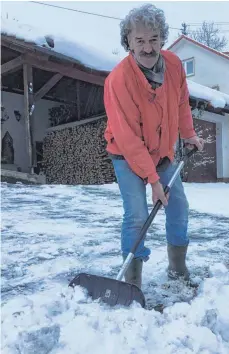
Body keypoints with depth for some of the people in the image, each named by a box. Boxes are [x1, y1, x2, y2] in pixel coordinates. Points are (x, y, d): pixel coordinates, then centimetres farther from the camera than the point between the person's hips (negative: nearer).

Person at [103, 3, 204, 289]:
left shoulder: (174, 64, -11)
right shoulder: (118, 80, -30)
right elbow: (128, 139, -28)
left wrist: (188, 134, 15)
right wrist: (153, 179, -25)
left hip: (162, 152, 6)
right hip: (127, 156, -6)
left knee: (179, 206, 10)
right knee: (137, 216, -15)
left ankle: (178, 269, 30)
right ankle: (132, 282, 3)